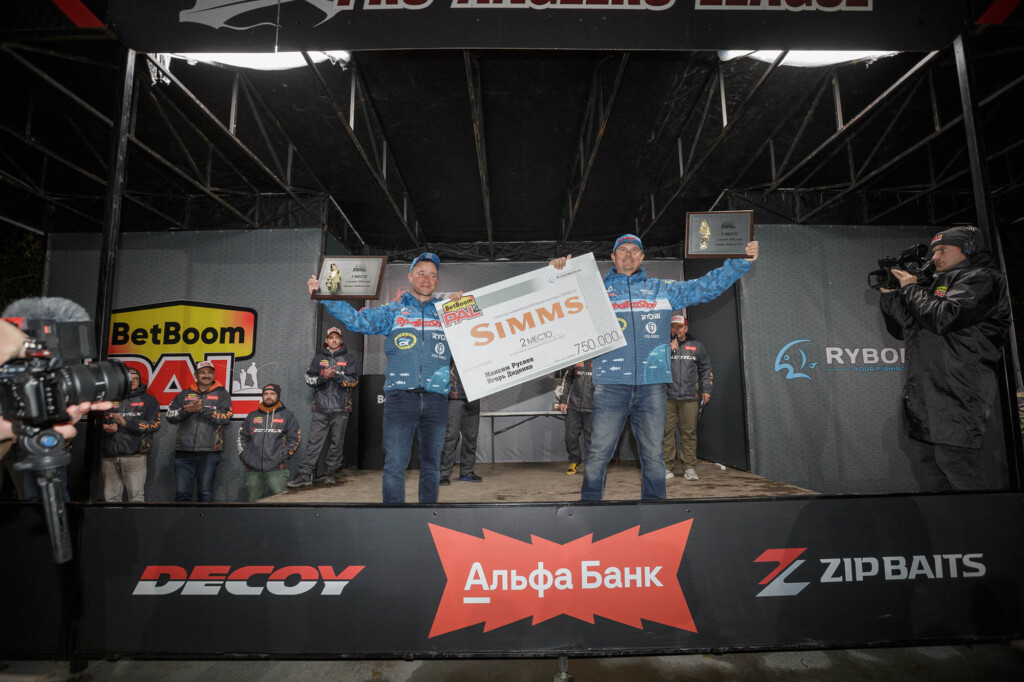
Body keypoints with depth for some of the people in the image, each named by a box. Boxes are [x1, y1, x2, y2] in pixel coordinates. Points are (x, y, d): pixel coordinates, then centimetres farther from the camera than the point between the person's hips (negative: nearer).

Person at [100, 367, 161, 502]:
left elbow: (155, 424, -3)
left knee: (136, 496, -7)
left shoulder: (148, 400, 10)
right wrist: (105, 429, -3)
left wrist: (127, 423, -12)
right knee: (110, 497, 7)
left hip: (134, 454, -3)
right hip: (109, 455, 3)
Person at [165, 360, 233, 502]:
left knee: (205, 493, 2)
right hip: (184, 450, 3)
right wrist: (186, 410, -9)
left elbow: (225, 416, -7)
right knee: (182, 493, 3)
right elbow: (170, 415, 8)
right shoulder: (185, 394, 16)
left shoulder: (221, 394, 7)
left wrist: (202, 409, -16)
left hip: (209, 451, -2)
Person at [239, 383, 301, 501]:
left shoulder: (287, 416, 9)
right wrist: (243, 455, 9)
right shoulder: (252, 416, 19)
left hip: (276, 469, -3)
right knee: (253, 501, 8)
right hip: (253, 469, 4)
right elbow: (242, 436, 22)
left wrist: (283, 455, -6)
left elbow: (295, 439, 5)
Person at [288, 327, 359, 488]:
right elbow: (309, 378, 10)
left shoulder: (348, 358, 8)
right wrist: (322, 378, -10)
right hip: (320, 408, 1)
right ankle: (306, 474, -1)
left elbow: (354, 381, 0)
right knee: (314, 441, -2)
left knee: (337, 442, 4)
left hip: (341, 408, -1)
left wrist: (336, 376, -14)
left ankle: (332, 472, 14)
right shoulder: (318, 357, 15)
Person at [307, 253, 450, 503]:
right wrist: (324, 296, -10)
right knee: (394, 465, -3)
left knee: (431, 466, 10)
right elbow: (358, 320, -1)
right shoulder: (393, 311, 11)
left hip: (436, 399, 2)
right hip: (400, 397, -1)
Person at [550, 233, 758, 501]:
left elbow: (706, 286, 18)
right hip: (611, 383, -2)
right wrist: (558, 272, -6)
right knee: (598, 453, -2)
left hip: (652, 383, 2)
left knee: (653, 454, 9)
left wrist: (741, 261, 11)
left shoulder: (662, 289, 17)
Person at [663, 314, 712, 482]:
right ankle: (666, 467, 5)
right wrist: (668, 350, -9)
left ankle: (689, 468, 7)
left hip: (689, 397, 1)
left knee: (689, 432, 0)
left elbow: (705, 369, 20)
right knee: (666, 431, -3)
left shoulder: (696, 346, 16)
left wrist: (706, 389, 12)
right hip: (666, 397, -1)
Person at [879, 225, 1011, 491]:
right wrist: (890, 294, 11)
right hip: (922, 399, 8)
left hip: (955, 397, -8)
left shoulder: (981, 280, -2)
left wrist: (911, 289, -4)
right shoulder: (935, 285, 22)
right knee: (927, 475, 11)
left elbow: (944, 318, -19)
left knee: (958, 472, -10)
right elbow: (901, 329, 23)